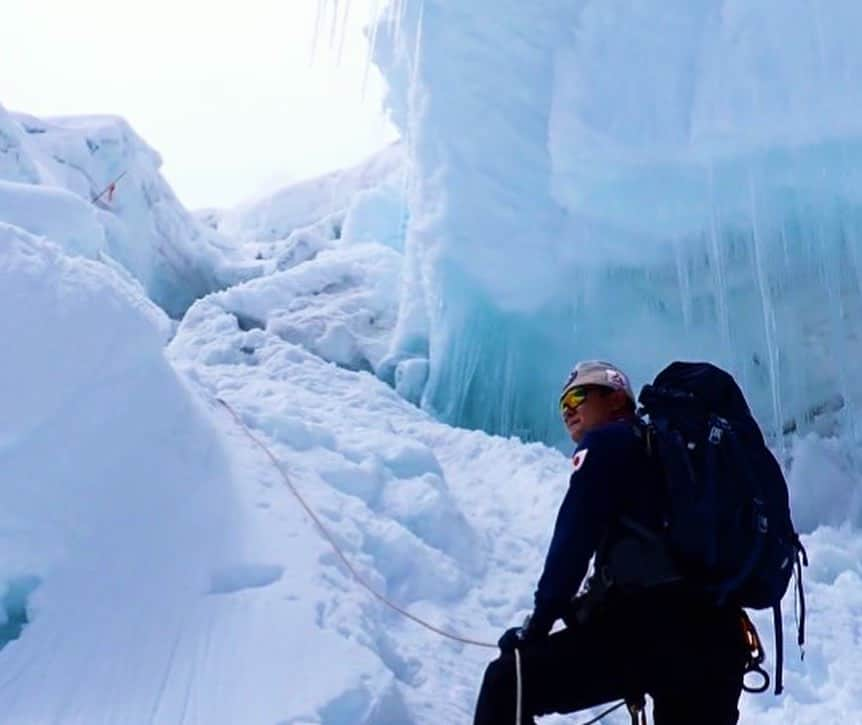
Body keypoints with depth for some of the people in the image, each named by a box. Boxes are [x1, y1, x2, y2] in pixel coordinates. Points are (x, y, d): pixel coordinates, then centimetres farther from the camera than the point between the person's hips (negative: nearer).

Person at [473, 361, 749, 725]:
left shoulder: (608, 441, 7)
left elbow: (573, 539, -4)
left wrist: (539, 621, 0)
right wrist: (587, 605, 26)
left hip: (653, 624, -8)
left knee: (508, 682, -4)